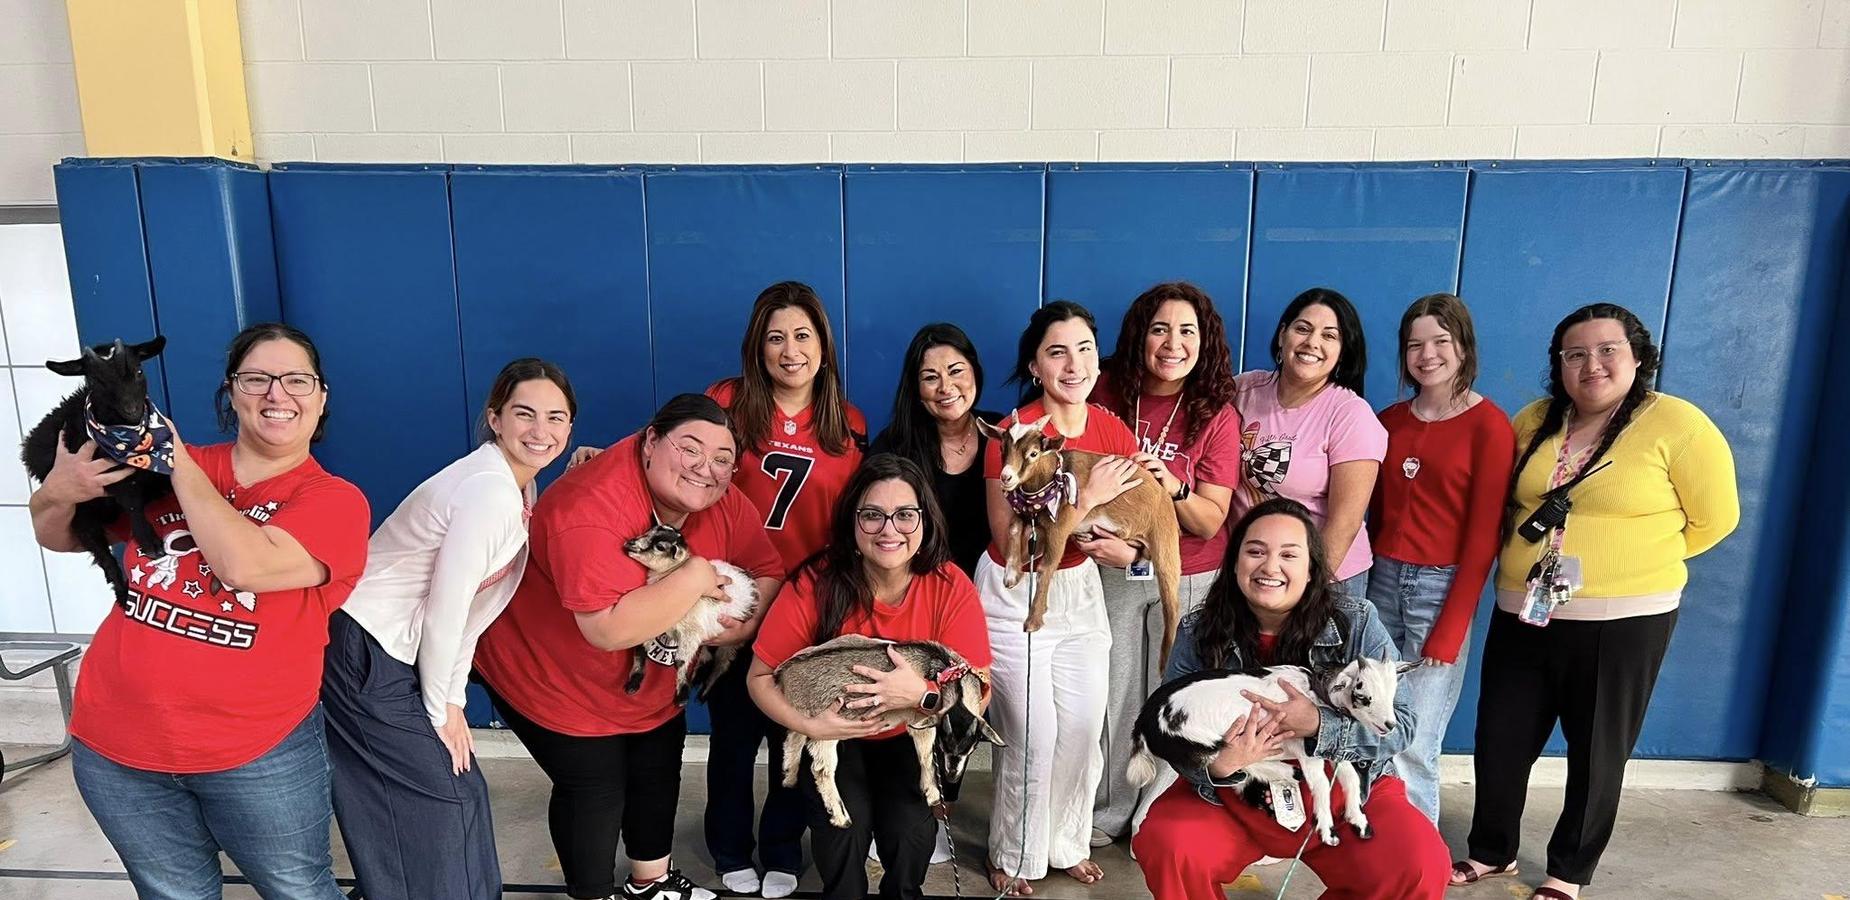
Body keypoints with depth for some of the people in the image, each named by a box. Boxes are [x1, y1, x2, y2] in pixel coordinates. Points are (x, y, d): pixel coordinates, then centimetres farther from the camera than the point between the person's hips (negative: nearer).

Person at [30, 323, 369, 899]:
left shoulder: (335, 500, -11)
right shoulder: (162, 466, 2)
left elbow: (246, 563, -27)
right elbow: (56, 536, 11)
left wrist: (179, 463, -17)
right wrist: (59, 491, -13)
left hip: (259, 755, -3)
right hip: (116, 745, 3)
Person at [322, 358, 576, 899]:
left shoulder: (521, 487, 5)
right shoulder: (489, 491, -25)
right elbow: (446, 609, -22)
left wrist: (453, 698, 4)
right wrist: (439, 708, -9)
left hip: (395, 655, 9)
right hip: (365, 656, -9)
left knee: (455, 790, 16)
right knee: (442, 799, 2)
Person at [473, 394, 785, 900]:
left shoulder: (722, 501, -15)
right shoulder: (591, 508, -37)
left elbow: (768, 573, -5)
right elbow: (611, 629, -45)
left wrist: (741, 626, -26)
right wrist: (696, 577, -36)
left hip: (652, 679, 7)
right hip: (551, 673, -7)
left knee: (659, 774, 21)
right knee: (596, 788, 5)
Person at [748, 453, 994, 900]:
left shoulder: (952, 588, -19)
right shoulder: (816, 584, -22)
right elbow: (761, 677, -12)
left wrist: (922, 694, -36)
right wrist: (810, 724, -29)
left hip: (913, 737, 1)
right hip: (833, 737, 0)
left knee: (910, 829, -20)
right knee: (845, 825, -22)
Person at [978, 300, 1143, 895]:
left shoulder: (1114, 434, -5)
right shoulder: (1014, 433, -20)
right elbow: (1011, 544, -22)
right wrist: (1087, 498, -28)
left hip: (1079, 590, 5)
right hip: (1014, 598, -5)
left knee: (1084, 730, 11)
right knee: (1032, 737, 2)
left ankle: (1067, 843, 35)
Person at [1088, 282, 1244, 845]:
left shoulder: (1216, 413, -8)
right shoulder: (1108, 393, -6)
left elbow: (1210, 522, -10)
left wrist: (1172, 488, -30)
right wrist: (1101, 537, -14)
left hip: (1188, 579, 0)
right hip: (1113, 570, 1)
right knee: (1113, 693, 8)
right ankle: (1107, 812, 28)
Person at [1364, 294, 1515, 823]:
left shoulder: (1489, 427, -6)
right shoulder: (1389, 421, 9)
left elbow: (1483, 536, -9)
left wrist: (1450, 630, -12)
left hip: (1444, 588, -4)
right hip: (1383, 581, 4)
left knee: (1413, 747, -1)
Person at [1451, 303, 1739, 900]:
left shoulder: (1676, 424, -9)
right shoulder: (1533, 422, 3)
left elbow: (1715, 518, -3)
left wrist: (1640, 560, 4)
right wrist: (1533, 557, 8)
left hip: (1623, 622, -4)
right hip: (1523, 615, 4)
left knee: (1596, 753, 13)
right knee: (1500, 741, 11)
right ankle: (1492, 851, 33)